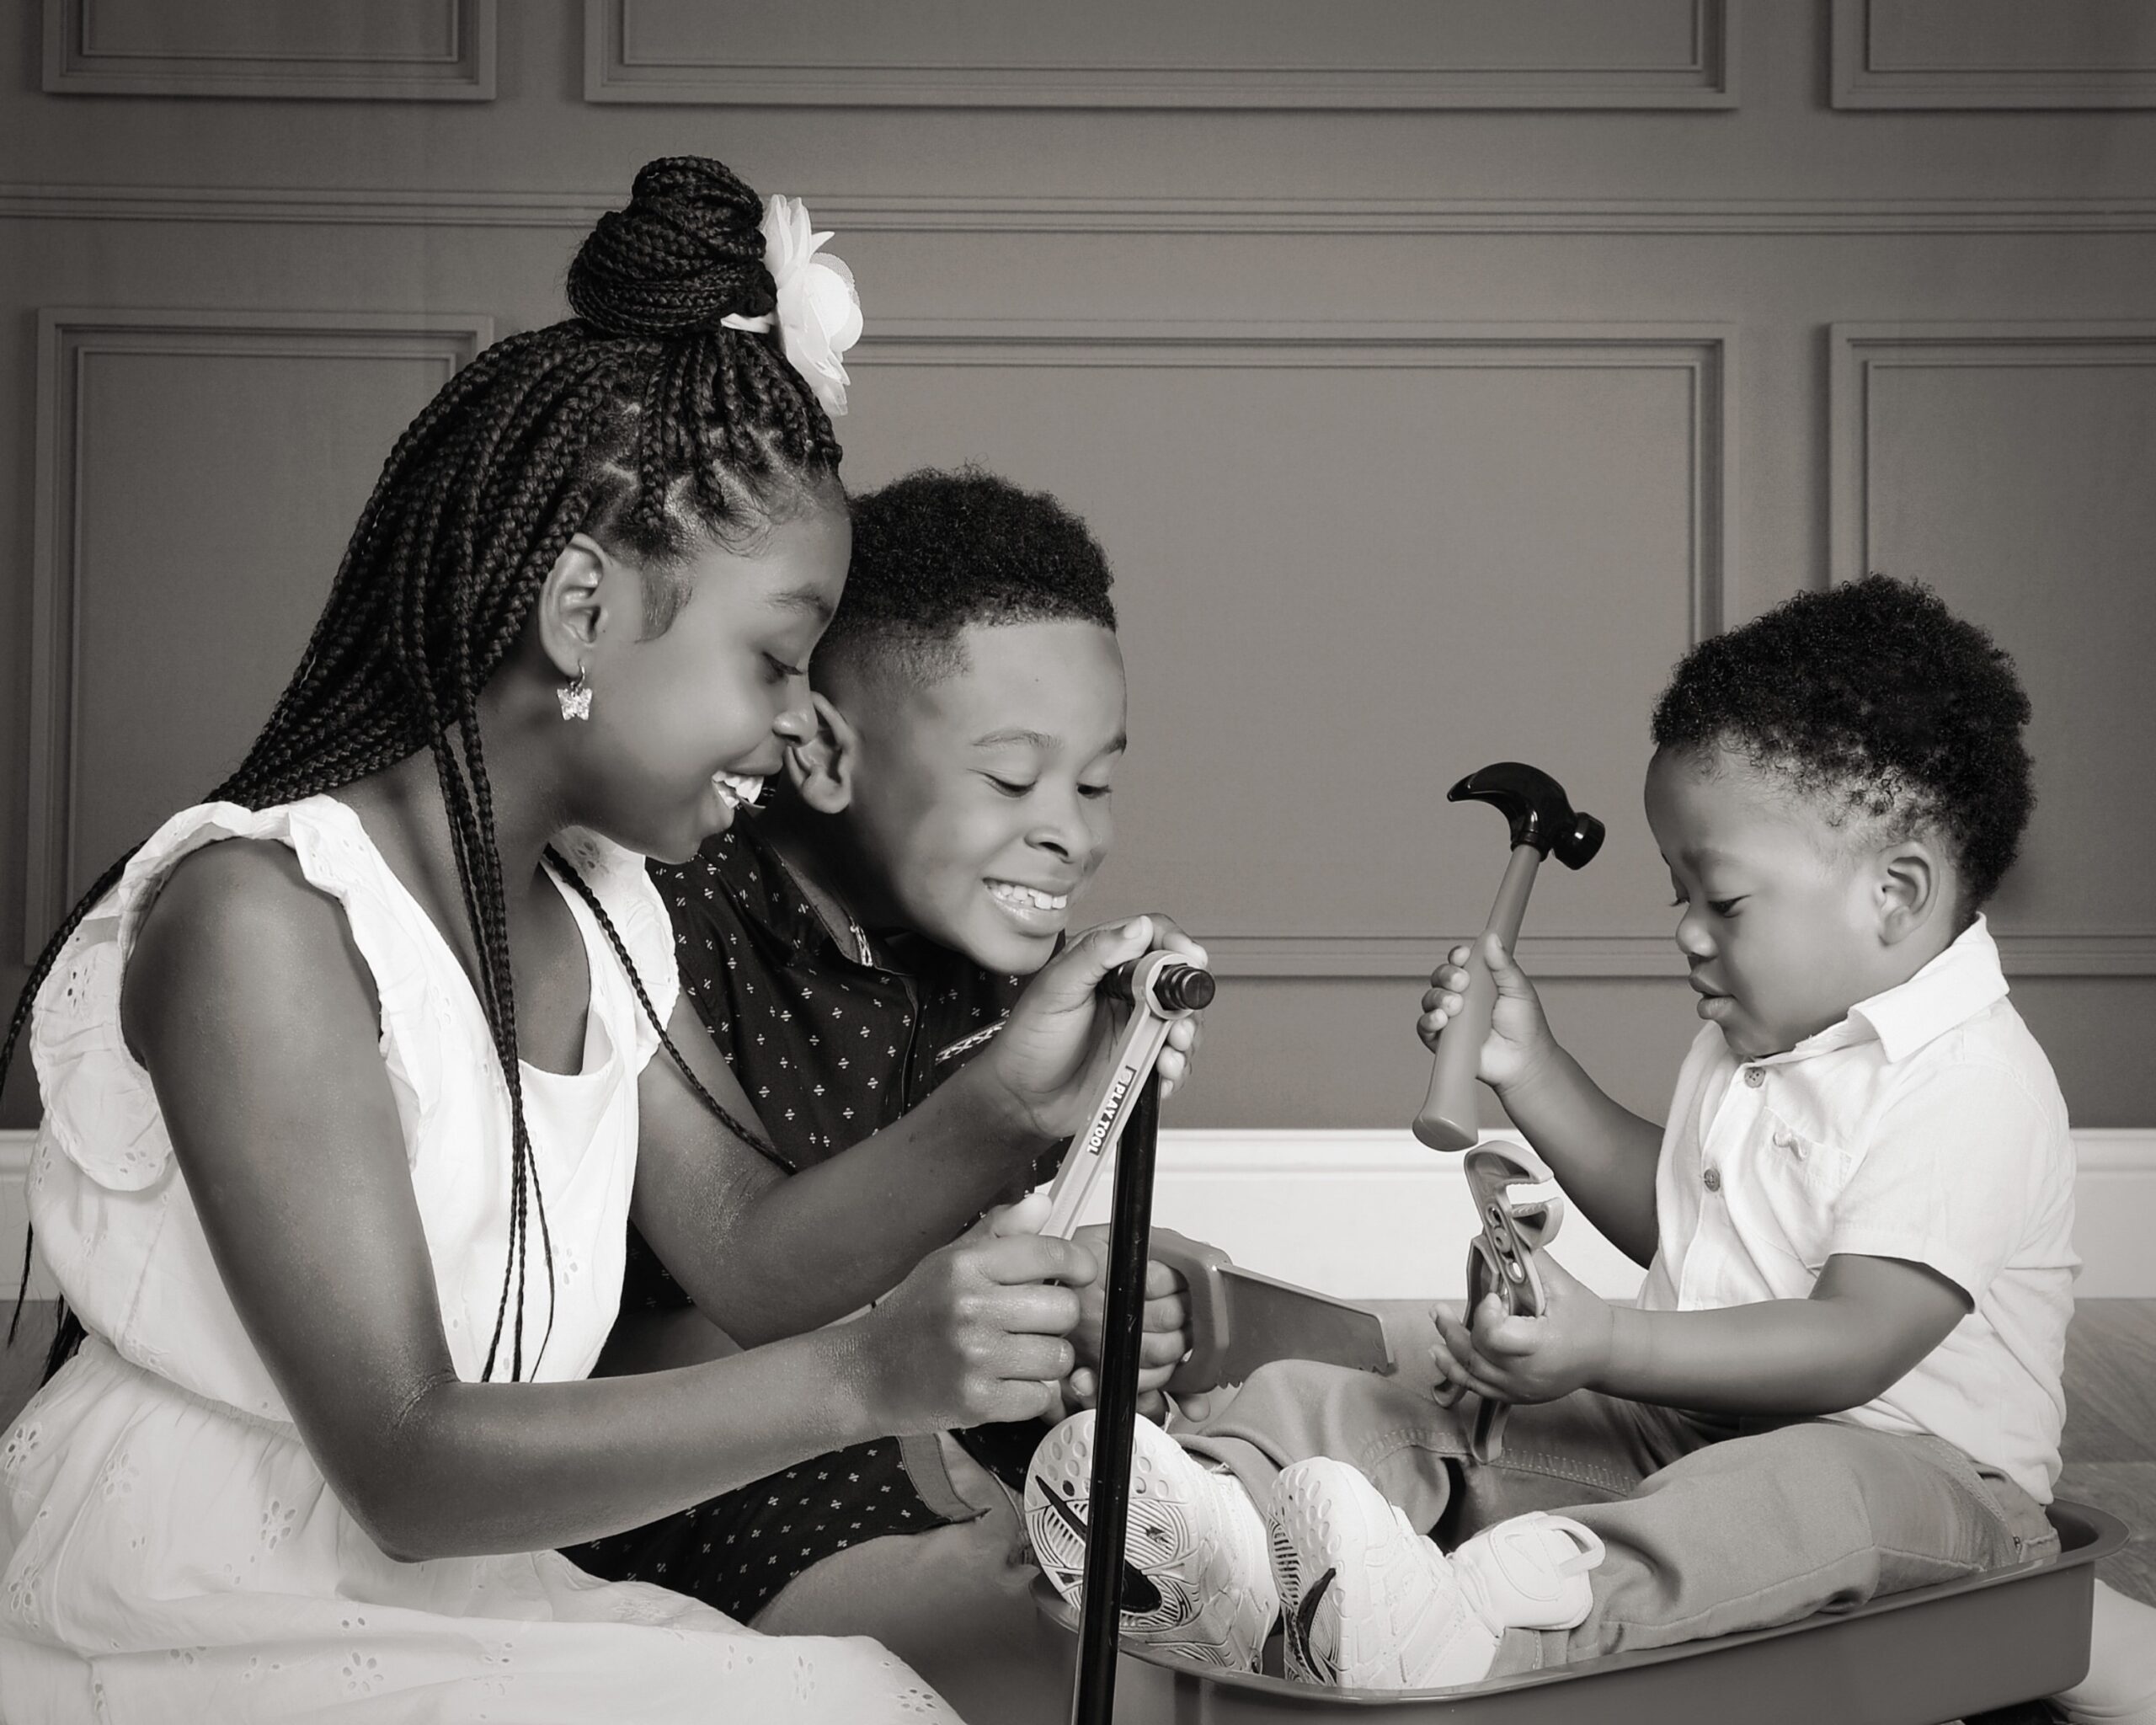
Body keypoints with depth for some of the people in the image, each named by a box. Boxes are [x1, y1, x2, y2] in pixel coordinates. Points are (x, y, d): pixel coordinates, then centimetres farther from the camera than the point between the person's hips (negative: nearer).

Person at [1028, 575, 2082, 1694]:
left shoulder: (1972, 1086, -15)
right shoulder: (1754, 1043, 15)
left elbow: (1857, 1342, -25)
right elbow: (1661, 1216, 31)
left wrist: (1607, 1347, -34)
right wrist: (1530, 1070, 19)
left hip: (1913, 1464, -8)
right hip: (1688, 1421, 8)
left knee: (1808, 1490, -44)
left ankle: (1475, 1623, -65)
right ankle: (1228, 1527, -37)